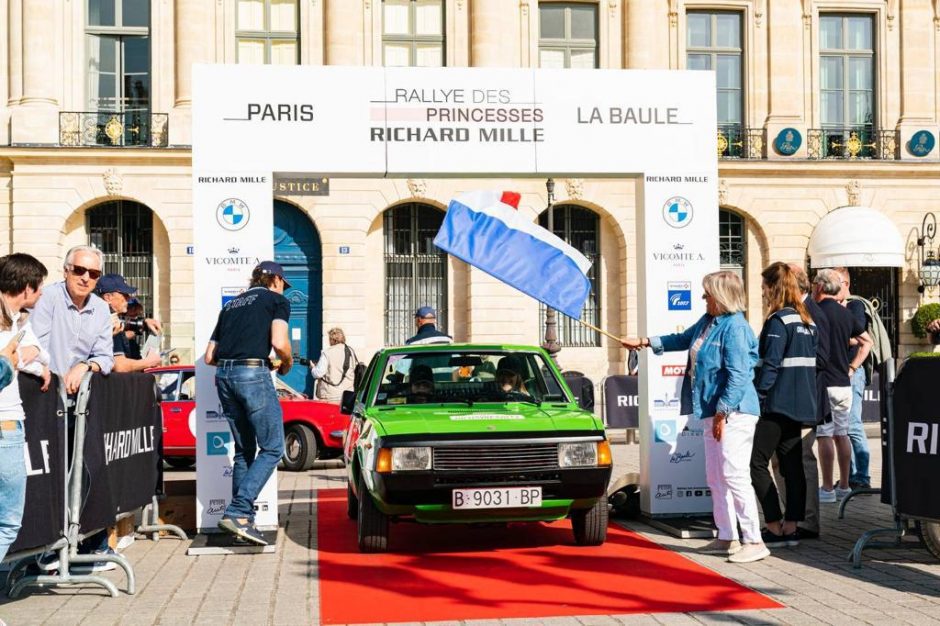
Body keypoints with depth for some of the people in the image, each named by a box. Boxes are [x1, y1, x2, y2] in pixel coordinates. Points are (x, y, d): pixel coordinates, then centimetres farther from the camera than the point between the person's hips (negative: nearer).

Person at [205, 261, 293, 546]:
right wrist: (287, 363, 9)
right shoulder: (277, 300, 8)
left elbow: (209, 356, 21)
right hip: (253, 374, -7)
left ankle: (242, 520, 11)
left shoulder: (231, 305, 25)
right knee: (272, 449, -1)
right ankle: (238, 512, -14)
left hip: (223, 375, 7)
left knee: (244, 451, 15)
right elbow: (279, 343, -10)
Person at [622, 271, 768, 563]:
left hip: (735, 412, -10)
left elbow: (738, 376, -21)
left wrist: (722, 412, -21)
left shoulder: (735, 328, -16)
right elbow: (683, 340, 33)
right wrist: (645, 342, 35)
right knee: (715, 477, 13)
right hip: (715, 412, 10)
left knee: (734, 474, -11)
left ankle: (754, 541, -6)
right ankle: (727, 538, 21)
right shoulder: (708, 321, 14)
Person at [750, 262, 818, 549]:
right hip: (801, 404, 9)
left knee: (757, 463, -2)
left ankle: (775, 527, -3)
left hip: (777, 404, -9)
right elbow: (813, 361, 15)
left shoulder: (778, 321, -14)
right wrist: (803, 392, 20)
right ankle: (791, 527, 11)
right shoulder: (807, 321, 12)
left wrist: (755, 397, -14)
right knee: (792, 465, 10)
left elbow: (770, 365, -18)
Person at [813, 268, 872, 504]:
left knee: (824, 436, -4)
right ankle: (844, 486, 17)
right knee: (841, 435, 12)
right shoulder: (846, 314, 12)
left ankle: (827, 489, -3)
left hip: (824, 384, -7)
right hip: (844, 383, 7)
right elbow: (867, 342, 19)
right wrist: (852, 368, 15)